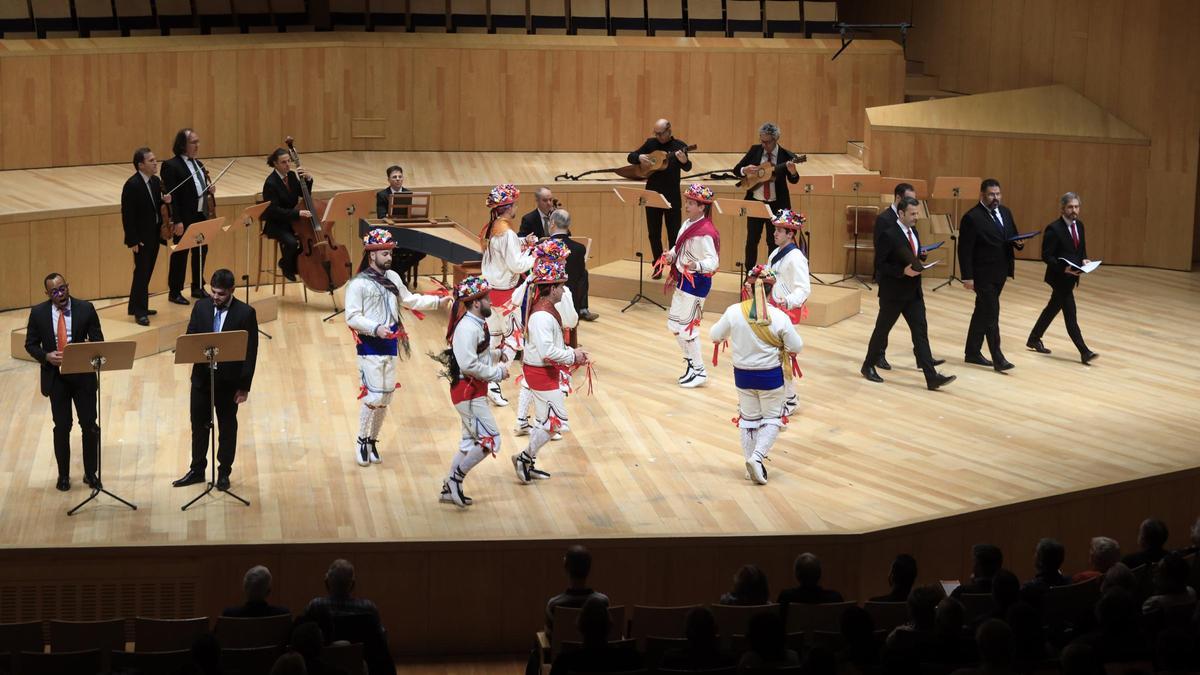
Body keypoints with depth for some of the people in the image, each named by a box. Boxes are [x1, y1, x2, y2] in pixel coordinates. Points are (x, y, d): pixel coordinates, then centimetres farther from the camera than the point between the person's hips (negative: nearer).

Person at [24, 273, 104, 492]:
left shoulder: (86, 309, -4)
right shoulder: (38, 313, -2)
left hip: (83, 375, 0)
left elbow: (98, 341, -1)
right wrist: (46, 356, -16)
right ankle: (63, 475, 20)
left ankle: (90, 473, 18)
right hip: (55, 377, 0)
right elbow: (30, 344, 3)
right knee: (62, 427, 8)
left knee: (90, 425, 4)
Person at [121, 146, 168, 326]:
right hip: (141, 236, -8)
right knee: (142, 272, -3)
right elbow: (127, 214, -17)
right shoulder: (132, 185, -18)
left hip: (154, 234, 8)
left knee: (147, 271, 14)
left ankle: (137, 307, 26)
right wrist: (132, 241, -18)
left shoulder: (156, 181, 6)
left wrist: (165, 201, -6)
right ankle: (139, 311, 4)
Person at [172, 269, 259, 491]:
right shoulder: (201, 306, -2)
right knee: (199, 423, 13)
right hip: (201, 376, 3)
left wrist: (244, 386, -10)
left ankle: (224, 473, 23)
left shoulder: (245, 313, -12)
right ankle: (197, 470, 28)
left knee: (227, 426, 10)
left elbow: (250, 352, -10)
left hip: (228, 380, -3)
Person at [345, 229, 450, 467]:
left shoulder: (392, 277, 9)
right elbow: (352, 317, -14)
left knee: (385, 398, 9)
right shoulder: (358, 284, -10)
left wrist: (438, 301, 14)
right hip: (370, 348, -6)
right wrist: (376, 329, -26)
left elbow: (410, 300, 20)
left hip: (390, 346, 7)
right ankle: (362, 442, 4)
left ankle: (372, 441, 23)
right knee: (373, 396, -11)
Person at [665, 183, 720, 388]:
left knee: (686, 327, -4)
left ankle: (699, 371, 7)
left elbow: (713, 261, -25)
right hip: (683, 279, 10)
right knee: (673, 324, 16)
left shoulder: (705, 232, -22)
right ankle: (691, 362, 30)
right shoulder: (688, 225, 6)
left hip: (696, 282, -10)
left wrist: (697, 266, -43)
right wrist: (671, 255, -2)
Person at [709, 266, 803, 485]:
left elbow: (715, 336, -1)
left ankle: (750, 461, 25)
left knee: (748, 418, 21)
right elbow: (796, 347, -11)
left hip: (743, 374, 2)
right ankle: (757, 457, -4)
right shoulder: (779, 317, -20)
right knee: (772, 419, 15)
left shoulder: (733, 312, -16)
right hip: (771, 375, -2)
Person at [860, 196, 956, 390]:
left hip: (913, 293, 7)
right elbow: (880, 265, -17)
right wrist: (903, 271, -25)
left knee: (920, 332, -1)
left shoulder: (913, 232, 9)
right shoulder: (889, 235, -16)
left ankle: (932, 377, -6)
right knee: (882, 330, 9)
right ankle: (868, 366, 28)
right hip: (893, 293, -7)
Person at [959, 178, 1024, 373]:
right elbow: (965, 250, -14)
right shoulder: (972, 217, -13)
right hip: (983, 274, -7)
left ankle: (973, 352, 24)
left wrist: (1018, 242, -8)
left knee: (982, 312, 15)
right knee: (991, 314, -8)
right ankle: (998, 359, -8)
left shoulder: (1005, 212, 9)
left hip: (1000, 273, 7)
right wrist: (967, 277, -17)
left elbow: (1013, 236, 17)